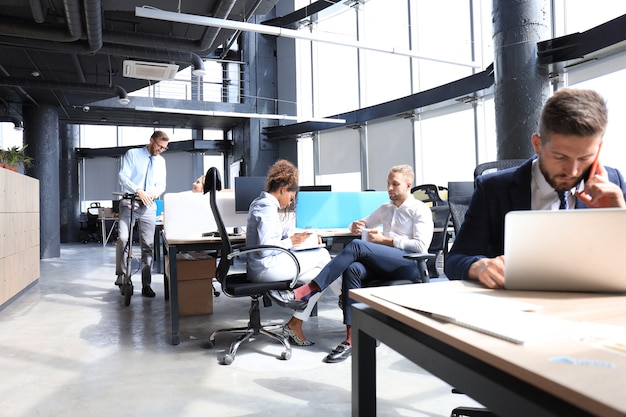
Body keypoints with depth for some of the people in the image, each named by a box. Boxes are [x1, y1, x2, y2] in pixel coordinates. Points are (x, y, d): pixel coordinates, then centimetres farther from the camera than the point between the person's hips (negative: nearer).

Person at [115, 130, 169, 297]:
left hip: (148, 206, 4)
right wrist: (139, 191, -25)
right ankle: (121, 274, -2)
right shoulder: (132, 154, 1)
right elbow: (123, 176, -10)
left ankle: (146, 284, 7)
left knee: (148, 245, 1)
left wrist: (154, 193, -10)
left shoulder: (161, 161, 14)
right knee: (122, 238, -21)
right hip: (129, 203, -3)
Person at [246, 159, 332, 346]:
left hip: (261, 266, 11)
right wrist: (291, 242, -11)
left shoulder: (261, 203, 16)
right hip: (267, 267, -11)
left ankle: (295, 325, 11)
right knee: (322, 255, -7)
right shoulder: (267, 208, -17)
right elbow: (265, 248, -25)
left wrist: (306, 235, 9)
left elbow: (285, 229, 25)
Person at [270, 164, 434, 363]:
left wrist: (385, 240, -8)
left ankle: (304, 294, -33)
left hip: (410, 264, -6)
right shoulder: (385, 208, 24)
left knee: (357, 245, -28)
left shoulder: (420, 210, 5)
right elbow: (363, 223, 34)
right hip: (384, 264, 6)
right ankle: (351, 337, -32)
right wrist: (356, 226, 8)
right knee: (352, 269, -29)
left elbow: (421, 245, -8)